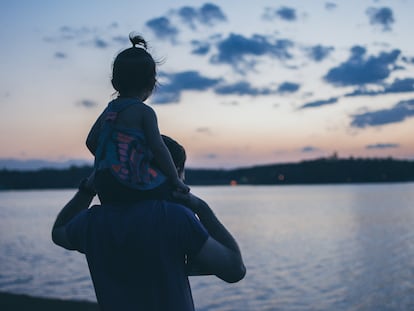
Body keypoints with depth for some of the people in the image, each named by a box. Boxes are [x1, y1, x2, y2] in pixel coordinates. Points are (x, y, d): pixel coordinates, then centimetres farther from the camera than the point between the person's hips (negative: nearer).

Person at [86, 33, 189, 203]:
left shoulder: (109, 109, 14)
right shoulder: (144, 112, -7)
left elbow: (91, 141, 16)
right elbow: (158, 148, -12)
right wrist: (175, 180, -4)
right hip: (134, 187, -7)